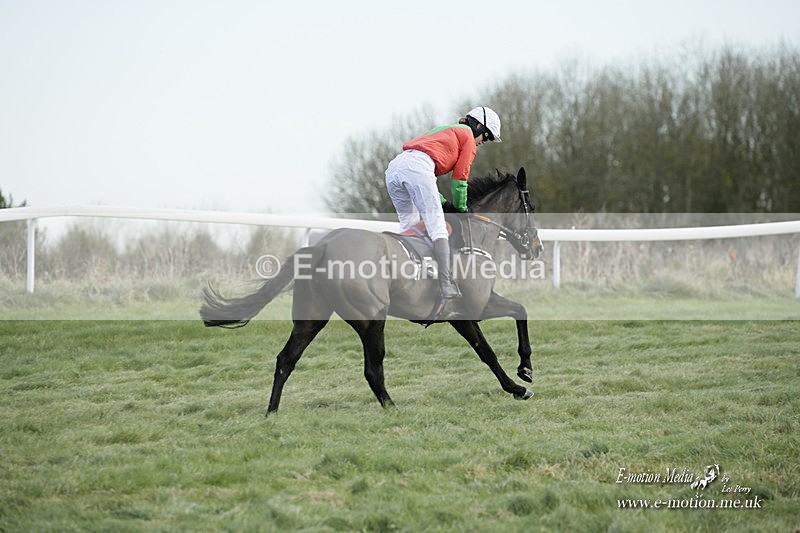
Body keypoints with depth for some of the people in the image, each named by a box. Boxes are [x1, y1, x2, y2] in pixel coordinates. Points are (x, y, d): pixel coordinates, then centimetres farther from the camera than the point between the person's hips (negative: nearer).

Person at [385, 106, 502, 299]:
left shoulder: (441, 131, 40)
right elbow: (460, 177, 12)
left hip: (393, 167, 8)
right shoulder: (468, 135, 17)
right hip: (417, 166, -8)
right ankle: (447, 285, -21)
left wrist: (444, 203, 32)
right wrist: (460, 207, 25)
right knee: (437, 226, -10)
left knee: (409, 225, 21)